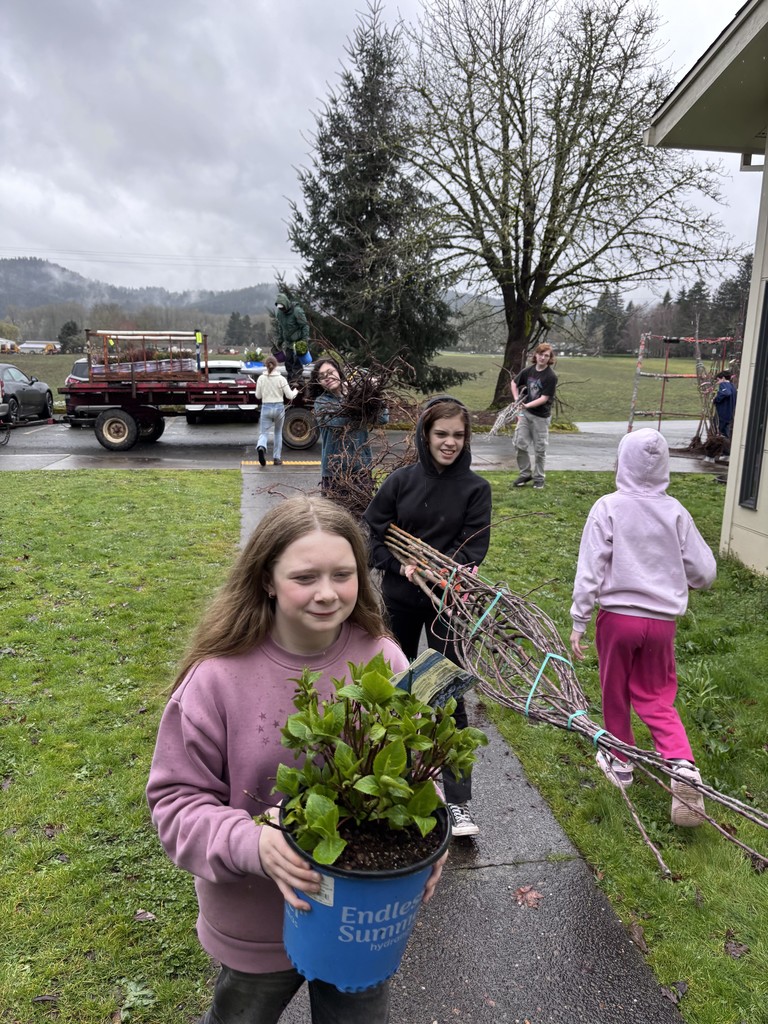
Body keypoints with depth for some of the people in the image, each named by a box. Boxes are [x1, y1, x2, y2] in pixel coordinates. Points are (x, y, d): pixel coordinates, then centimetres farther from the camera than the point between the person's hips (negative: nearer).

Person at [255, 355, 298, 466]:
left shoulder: (261, 378, -2)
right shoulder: (281, 379, -6)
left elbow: (258, 396, 4)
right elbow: (289, 396, -5)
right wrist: (295, 391, 16)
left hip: (266, 408, 0)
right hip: (279, 407, 0)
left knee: (263, 433, 3)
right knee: (278, 433, 17)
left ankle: (261, 447, -31)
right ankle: (277, 458, 18)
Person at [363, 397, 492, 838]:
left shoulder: (476, 488, -6)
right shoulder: (401, 480, -2)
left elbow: (474, 548, -11)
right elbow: (371, 531, -1)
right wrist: (401, 566, -15)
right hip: (400, 599, 3)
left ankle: (458, 801, 7)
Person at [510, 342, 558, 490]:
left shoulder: (551, 376, -14)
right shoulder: (528, 370, 1)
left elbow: (544, 398, -18)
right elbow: (514, 383, 18)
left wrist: (527, 405, -27)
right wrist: (517, 399, 5)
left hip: (541, 416, -4)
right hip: (525, 413, 4)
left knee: (539, 449, 6)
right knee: (520, 444, 2)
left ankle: (538, 477, 21)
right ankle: (525, 474, 18)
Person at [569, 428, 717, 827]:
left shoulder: (608, 508, -11)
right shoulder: (675, 511, -3)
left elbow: (590, 570, -13)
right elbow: (704, 573, 1)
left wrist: (579, 621, -5)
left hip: (617, 617, -2)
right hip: (662, 620, 2)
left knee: (615, 693, 18)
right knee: (656, 698, 16)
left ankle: (620, 763, 36)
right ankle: (683, 766, -3)